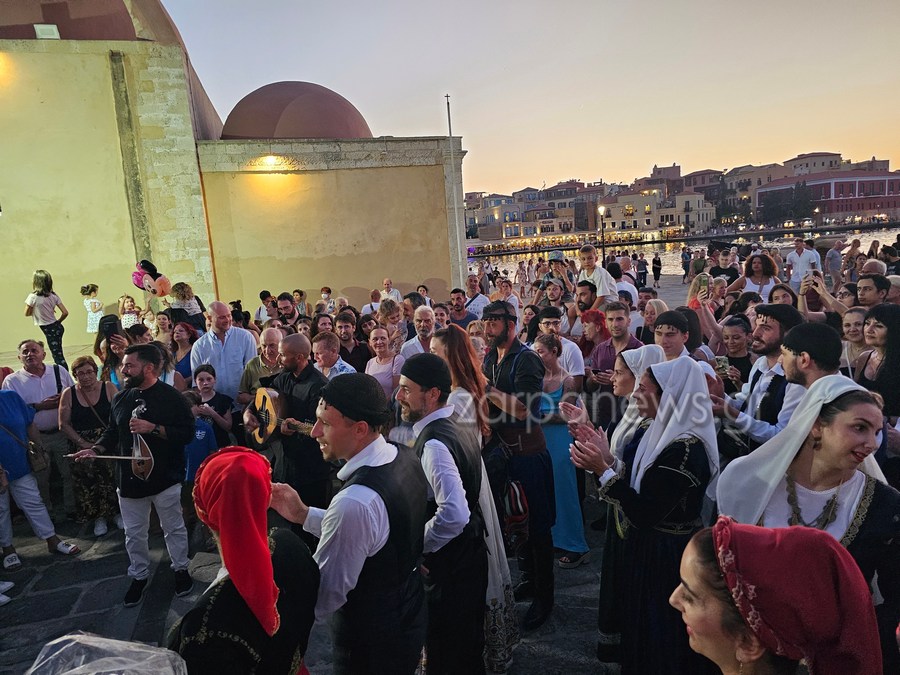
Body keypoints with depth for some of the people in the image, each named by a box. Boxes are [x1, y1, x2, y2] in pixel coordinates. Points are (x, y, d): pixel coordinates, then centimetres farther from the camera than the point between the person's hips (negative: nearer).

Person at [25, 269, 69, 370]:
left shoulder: (33, 296, -15)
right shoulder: (53, 296, 0)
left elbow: (27, 313, -3)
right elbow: (65, 313, 0)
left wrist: (36, 310, 12)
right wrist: (58, 322, 15)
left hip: (49, 330, -6)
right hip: (57, 327, 6)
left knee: (58, 357, -4)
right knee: (58, 355, 18)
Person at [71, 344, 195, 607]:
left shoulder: (171, 397, -12)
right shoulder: (120, 399, 6)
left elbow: (186, 433, -18)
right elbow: (112, 433, 14)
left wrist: (153, 428, -24)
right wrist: (95, 450, -3)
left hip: (165, 478, -5)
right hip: (129, 479, 5)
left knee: (174, 528, 11)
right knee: (134, 533, 16)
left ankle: (181, 569, 31)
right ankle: (139, 575, 35)